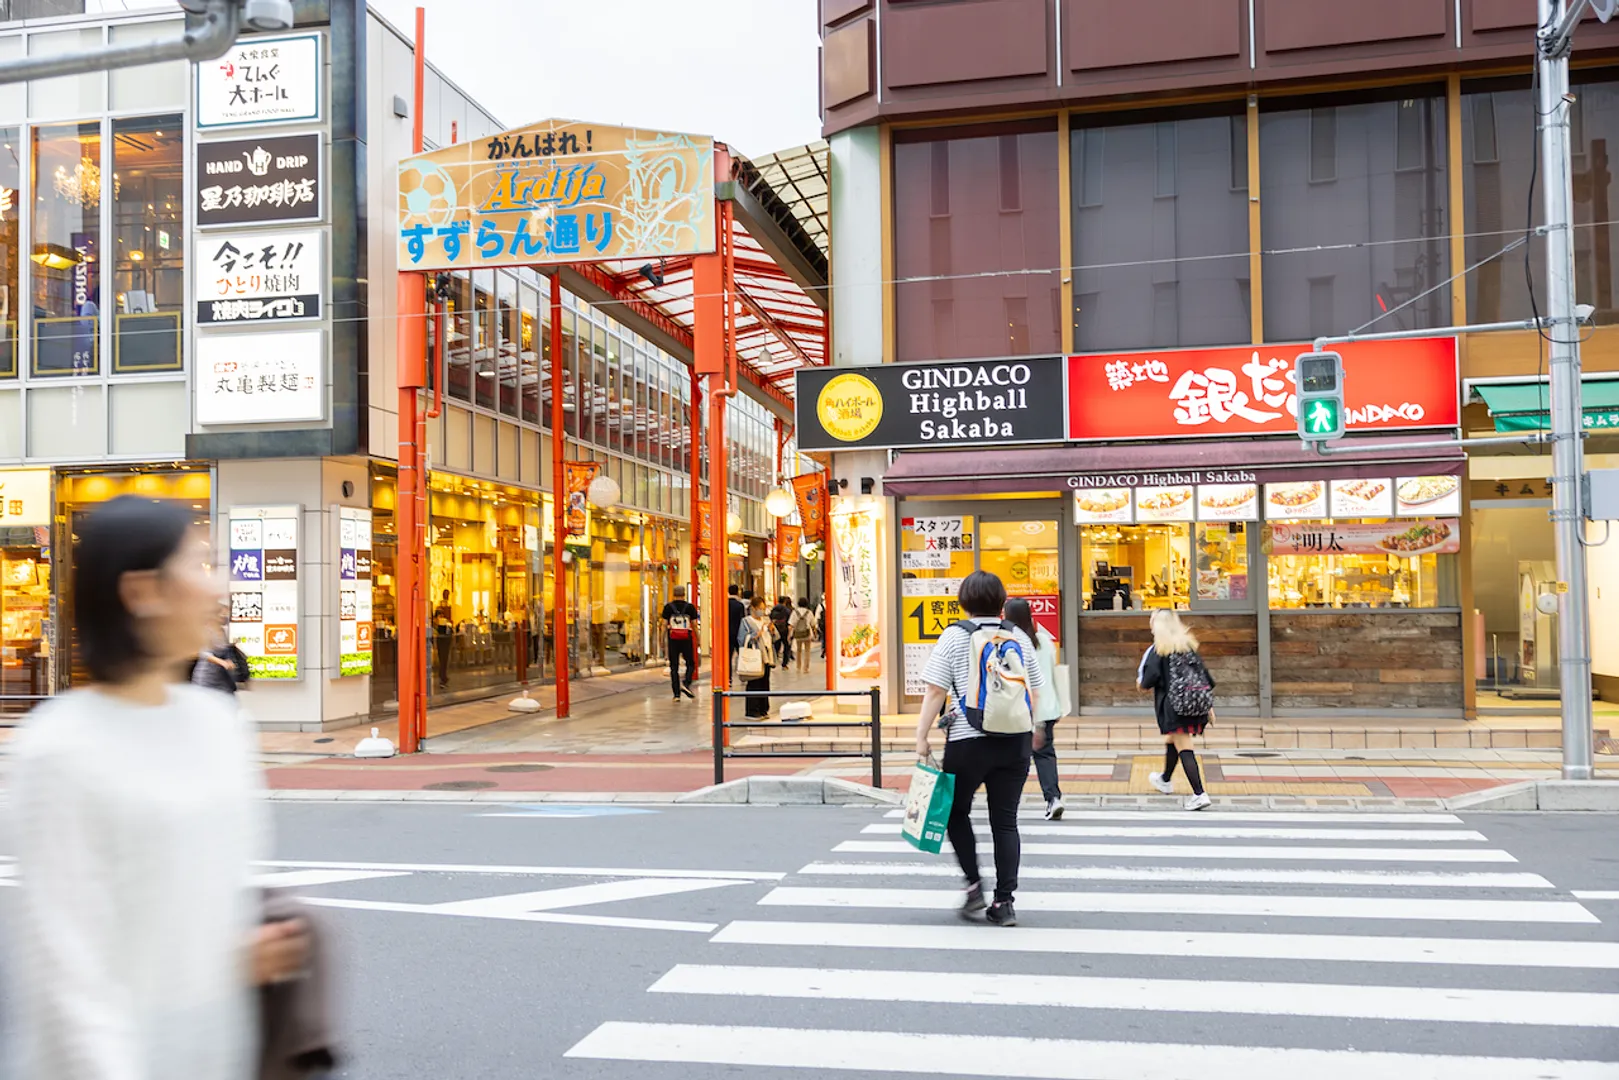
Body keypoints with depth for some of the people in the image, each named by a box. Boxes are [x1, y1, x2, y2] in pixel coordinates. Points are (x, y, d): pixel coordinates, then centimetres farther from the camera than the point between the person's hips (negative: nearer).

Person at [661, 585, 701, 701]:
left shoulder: (668, 607, 1)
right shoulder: (690, 607, 0)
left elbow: (664, 625, -1)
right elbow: (694, 625, 2)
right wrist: (698, 639, 11)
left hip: (673, 639, 1)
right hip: (686, 639, -1)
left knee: (674, 667, 5)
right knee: (690, 664, 12)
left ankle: (676, 694, 2)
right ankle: (685, 684, -11)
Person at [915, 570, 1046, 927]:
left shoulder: (954, 636, -3)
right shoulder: (1020, 637, 7)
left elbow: (935, 692, -8)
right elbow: (1035, 690, 13)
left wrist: (922, 736, -4)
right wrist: (1034, 727, 28)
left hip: (968, 741, -3)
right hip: (1015, 741, 3)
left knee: (956, 811, 16)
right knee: (1005, 820, 8)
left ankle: (974, 884, 7)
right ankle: (1004, 902, 7)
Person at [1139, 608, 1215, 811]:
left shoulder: (1157, 650, -8)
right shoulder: (1189, 645, 11)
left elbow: (1150, 678, -16)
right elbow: (1204, 675, 12)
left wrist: (1141, 683, 9)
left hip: (1172, 706, -7)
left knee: (1183, 747, -8)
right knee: (1172, 741, 26)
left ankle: (1199, 794, -16)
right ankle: (1165, 780, 46)